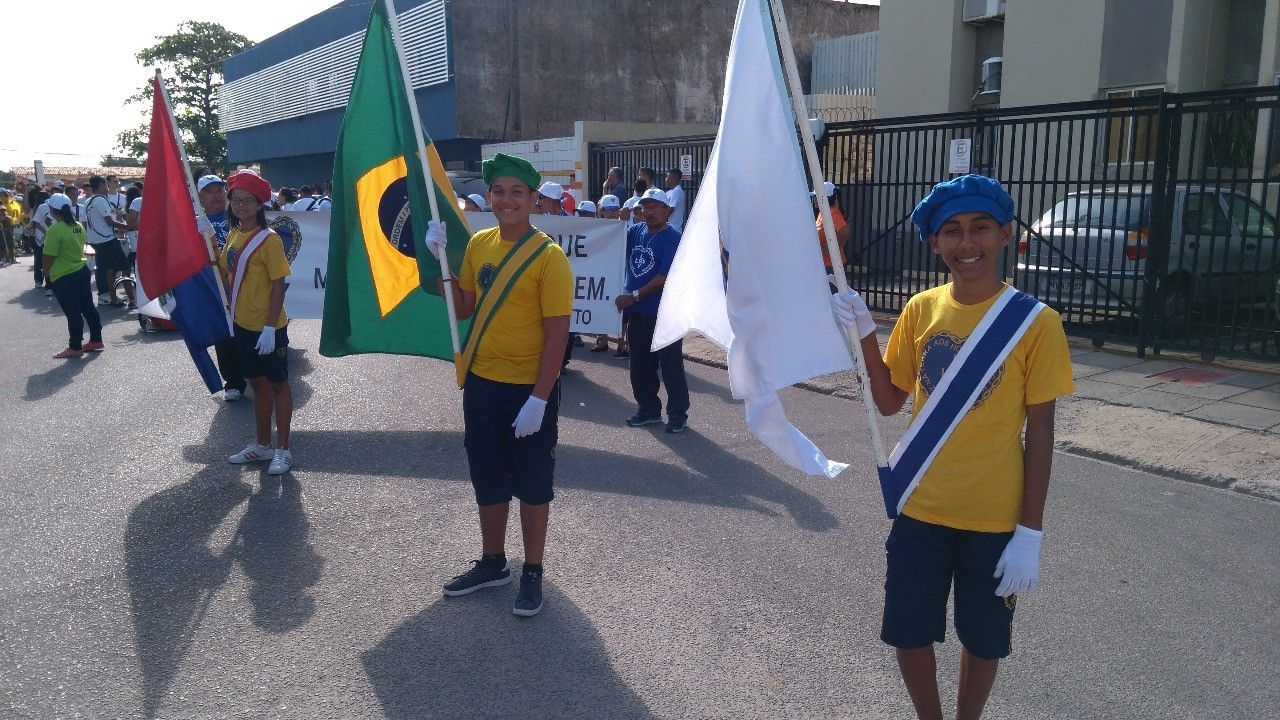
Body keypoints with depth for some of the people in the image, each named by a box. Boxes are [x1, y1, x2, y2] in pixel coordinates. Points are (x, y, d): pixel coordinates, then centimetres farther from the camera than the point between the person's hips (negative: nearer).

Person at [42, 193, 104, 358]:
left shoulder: (55, 230, -19)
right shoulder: (79, 226, 4)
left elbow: (49, 257, -18)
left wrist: (46, 270, 0)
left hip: (63, 278, -7)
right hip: (82, 270, 7)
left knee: (73, 313, -1)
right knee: (88, 307, 15)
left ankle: (75, 347, 7)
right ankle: (96, 340, 23)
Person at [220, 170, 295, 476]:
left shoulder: (269, 239, -15)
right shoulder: (232, 235, 7)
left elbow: (279, 286, -17)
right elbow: (225, 273, 9)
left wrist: (270, 328, -20)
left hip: (268, 327, -7)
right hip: (242, 325, 7)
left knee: (278, 383, 5)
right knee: (258, 383, 17)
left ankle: (283, 450, 14)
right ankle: (262, 445, 29)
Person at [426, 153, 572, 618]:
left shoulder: (548, 256, -14)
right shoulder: (478, 244, 4)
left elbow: (557, 333, -16)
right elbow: (464, 309, 11)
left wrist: (538, 399, -20)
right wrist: (441, 260, 0)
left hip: (529, 388, -6)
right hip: (481, 383, 6)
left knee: (532, 483, 9)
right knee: (487, 479, 18)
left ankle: (532, 573, 24)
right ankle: (492, 564, 36)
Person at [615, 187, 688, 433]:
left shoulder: (673, 238, -11)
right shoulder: (635, 231, 8)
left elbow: (665, 277, -18)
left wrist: (634, 296, -18)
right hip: (638, 312, 7)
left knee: (671, 366, 1)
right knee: (640, 365, 15)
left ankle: (678, 414, 11)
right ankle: (649, 410, 29)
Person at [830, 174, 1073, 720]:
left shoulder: (1035, 322, -11)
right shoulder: (920, 310, -2)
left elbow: (1040, 433, -9)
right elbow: (889, 402, 4)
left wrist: (1030, 533, -11)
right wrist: (864, 332, -10)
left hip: (994, 518, -3)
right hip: (921, 509, 3)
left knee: (983, 639, 15)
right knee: (908, 633, 12)